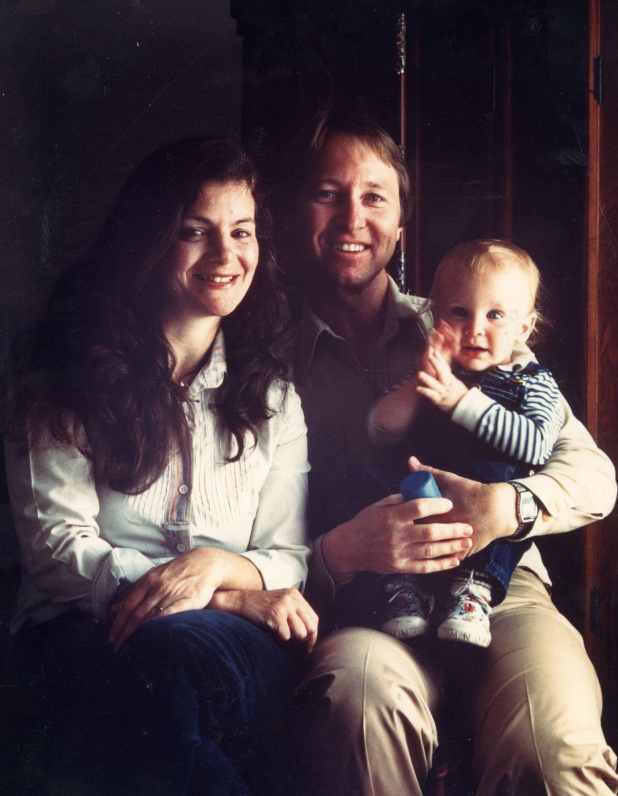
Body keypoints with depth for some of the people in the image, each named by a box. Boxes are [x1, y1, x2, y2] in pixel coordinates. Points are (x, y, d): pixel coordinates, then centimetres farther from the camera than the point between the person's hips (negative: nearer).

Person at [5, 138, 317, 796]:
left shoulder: (272, 392, 16)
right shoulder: (71, 379, 6)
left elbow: (287, 559, 11)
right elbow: (57, 546, -4)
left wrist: (216, 565, -16)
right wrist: (234, 597, -14)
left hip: (231, 628, 2)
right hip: (84, 629, -2)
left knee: (189, 651, -35)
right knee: (176, 649, -37)